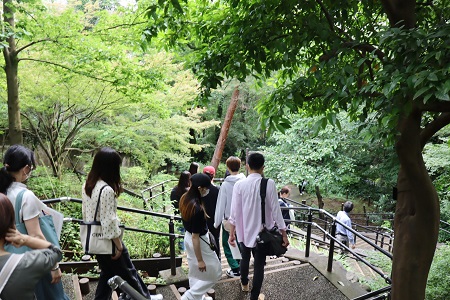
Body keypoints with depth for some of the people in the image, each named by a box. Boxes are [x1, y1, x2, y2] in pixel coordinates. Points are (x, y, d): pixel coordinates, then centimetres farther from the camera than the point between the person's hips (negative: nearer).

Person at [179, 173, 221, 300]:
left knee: (195, 273, 26)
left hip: (188, 238, 9)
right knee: (214, 274, 13)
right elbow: (195, 237, -26)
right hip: (199, 242, -9)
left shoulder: (185, 198, -10)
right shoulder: (197, 208, -33)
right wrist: (200, 260, -18)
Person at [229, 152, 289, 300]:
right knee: (259, 264, 10)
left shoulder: (239, 184, -11)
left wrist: (231, 233, 4)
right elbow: (275, 210, -13)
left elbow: (235, 211, -7)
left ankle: (244, 284, 49)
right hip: (262, 232, -3)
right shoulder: (269, 184, -15)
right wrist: (284, 234, -4)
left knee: (245, 258, 26)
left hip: (244, 231, 3)